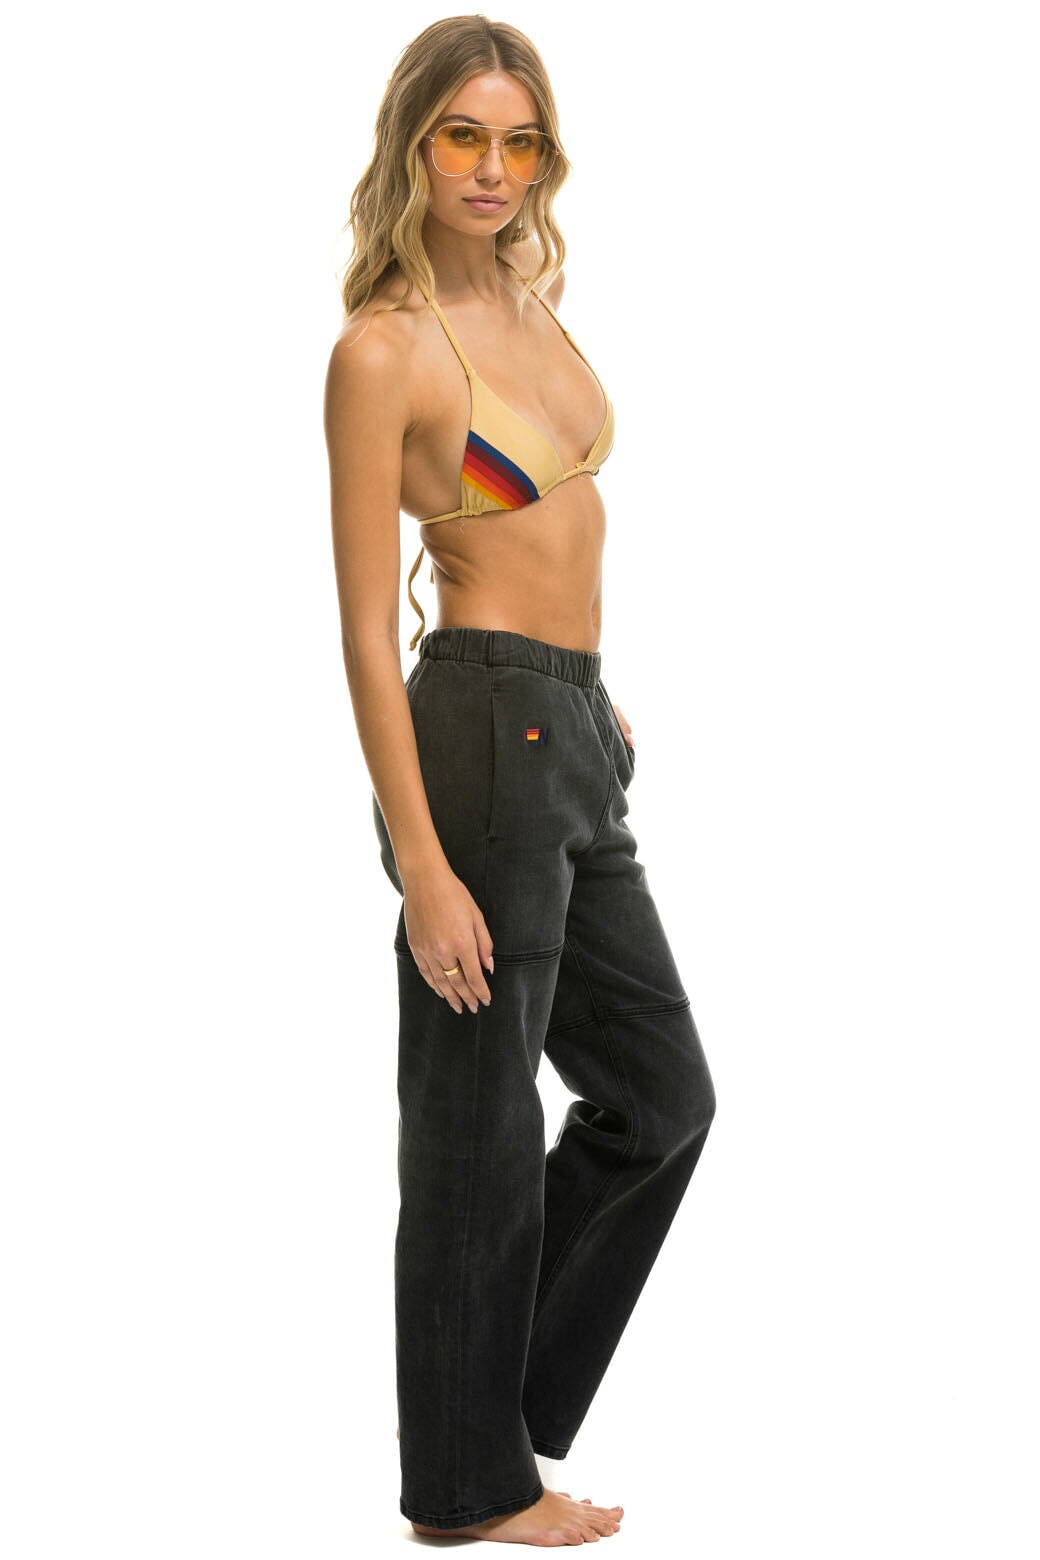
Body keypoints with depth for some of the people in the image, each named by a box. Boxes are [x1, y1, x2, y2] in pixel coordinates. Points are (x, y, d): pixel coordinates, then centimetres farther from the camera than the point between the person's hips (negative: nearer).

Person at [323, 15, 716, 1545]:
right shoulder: (383, 348, -13)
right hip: (481, 731, -9)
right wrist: (422, 865, -19)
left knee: (660, 1092, 16)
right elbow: (366, 627, -16)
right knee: (480, 1117, 2)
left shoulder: (529, 296, 11)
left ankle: (493, 1376, 31)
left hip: (572, 731, 9)